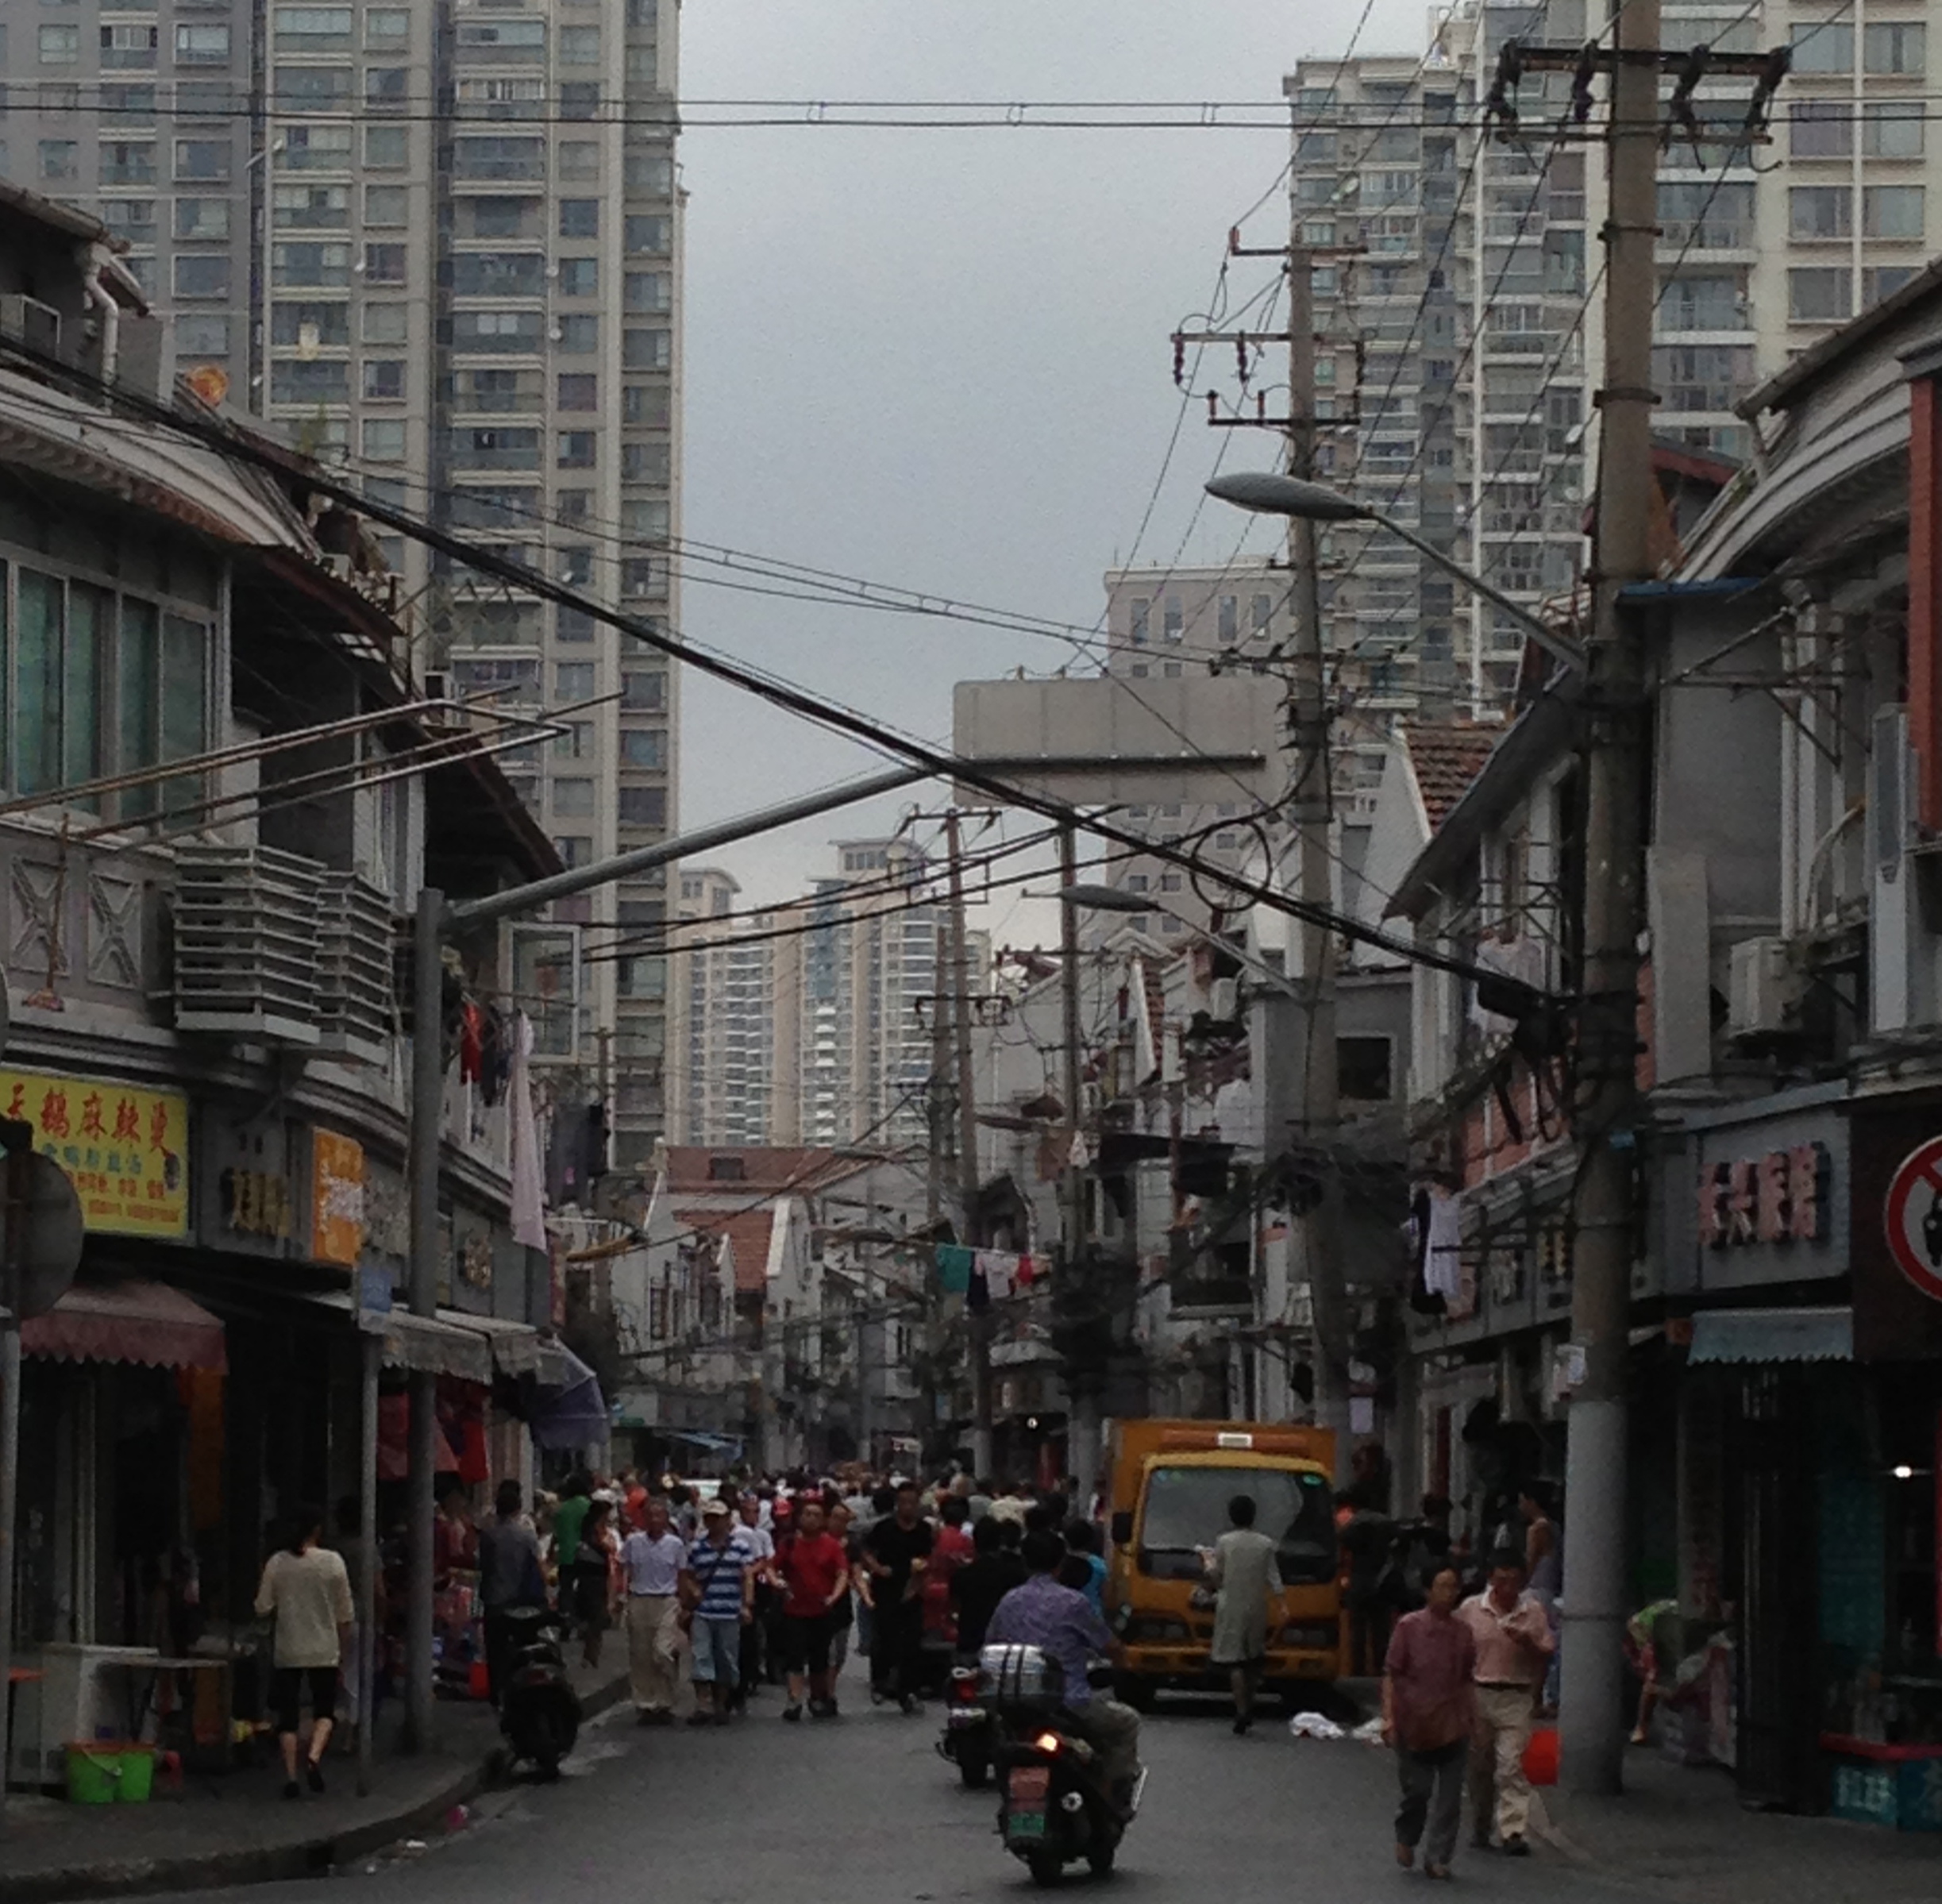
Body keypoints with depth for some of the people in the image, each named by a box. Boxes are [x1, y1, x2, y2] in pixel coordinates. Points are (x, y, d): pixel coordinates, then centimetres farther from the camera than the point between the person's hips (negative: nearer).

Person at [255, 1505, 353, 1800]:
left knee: (288, 1715, 8)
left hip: (287, 1651, 1)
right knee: (325, 1708, 12)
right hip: (324, 1651, -1)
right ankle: (314, 1756, -13)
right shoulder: (333, 1562, -6)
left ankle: (291, 1777, 3)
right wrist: (342, 1646, 11)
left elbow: (262, 1609, 0)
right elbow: (345, 1613, -1)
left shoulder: (277, 1563, -4)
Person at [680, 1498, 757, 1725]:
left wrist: (747, 1605, -11)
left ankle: (720, 1706, 16)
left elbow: (748, 1577, -2)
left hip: (730, 1613, -1)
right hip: (702, 1611, 1)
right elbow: (687, 1576, 18)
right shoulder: (697, 1548, 9)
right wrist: (692, 1591, -1)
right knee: (701, 1658, -9)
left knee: (726, 1661, 6)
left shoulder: (741, 1546, 2)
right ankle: (702, 1705, -10)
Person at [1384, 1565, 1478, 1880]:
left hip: (1453, 1726, 3)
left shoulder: (1463, 1632, 8)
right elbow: (1391, 1674, -5)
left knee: (1449, 1797, 0)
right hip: (1414, 1724, -3)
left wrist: (1473, 1719, 12)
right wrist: (1389, 1716, -12)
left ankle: (1438, 1858, 7)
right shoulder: (1409, 1627, -4)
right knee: (1417, 1790, 1)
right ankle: (1406, 1839, 29)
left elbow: (1468, 1680, 15)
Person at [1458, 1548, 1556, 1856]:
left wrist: (1528, 1644, -15)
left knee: (1511, 1764, -12)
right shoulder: (1471, 1609, 1)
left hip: (1515, 1699, -1)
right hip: (1477, 1694, 1)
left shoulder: (1534, 1611, 2)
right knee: (1479, 1766, 9)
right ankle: (1479, 1829, 23)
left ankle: (1513, 1831, -13)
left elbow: (1548, 1655, 6)